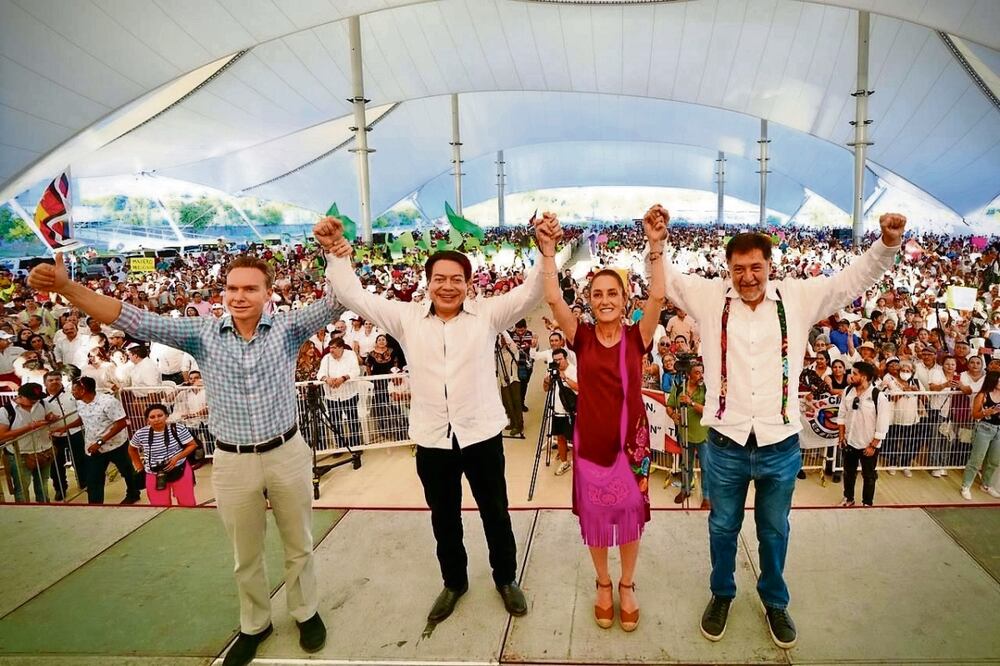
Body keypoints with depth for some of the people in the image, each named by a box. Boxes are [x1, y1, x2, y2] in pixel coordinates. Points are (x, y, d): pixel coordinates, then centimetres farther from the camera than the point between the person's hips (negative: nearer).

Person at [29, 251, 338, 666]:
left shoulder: (287, 328, -8)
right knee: (245, 555, 20)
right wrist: (66, 288, -22)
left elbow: (334, 303, -21)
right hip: (233, 462, 1)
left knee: (298, 545, 19)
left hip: (287, 453, -1)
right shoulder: (203, 333, -5)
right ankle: (254, 625, 44)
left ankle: (306, 612, 43)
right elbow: (135, 321, -12)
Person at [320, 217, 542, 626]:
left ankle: (506, 579, 40)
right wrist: (336, 252, -11)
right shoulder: (407, 318, 1)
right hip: (432, 439, 2)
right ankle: (454, 582, 43)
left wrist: (546, 252, -27)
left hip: (482, 434, -1)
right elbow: (355, 297, -1)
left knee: (495, 514, 16)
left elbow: (530, 293, -12)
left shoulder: (487, 314, -3)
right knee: (444, 519, 20)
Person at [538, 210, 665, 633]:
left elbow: (657, 297, -20)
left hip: (631, 441, 0)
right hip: (590, 441, 0)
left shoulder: (637, 337, -6)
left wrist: (656, 247, -29)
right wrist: (548, 249, -27)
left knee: (629, 516, 16)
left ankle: (626, 585, 39)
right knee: (594, 517, 15)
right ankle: (603, 583, 39)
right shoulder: (581, 337, -6)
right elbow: (553, 299, -19)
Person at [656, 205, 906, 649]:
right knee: (723, 526, 19)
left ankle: (774, 599, 46)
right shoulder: (710, 297, -4)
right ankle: (721, 594, 43)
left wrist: (887, 245, -14)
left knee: (774, 529, 21)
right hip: (726, 443, -1)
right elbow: (666, 278, 0)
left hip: (780, 445, 1)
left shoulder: (798, 297, -1)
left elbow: (853, 279, 2)